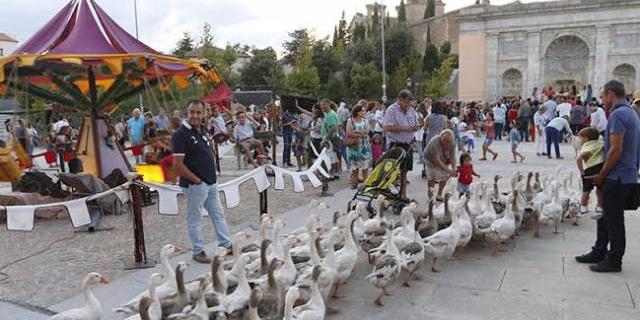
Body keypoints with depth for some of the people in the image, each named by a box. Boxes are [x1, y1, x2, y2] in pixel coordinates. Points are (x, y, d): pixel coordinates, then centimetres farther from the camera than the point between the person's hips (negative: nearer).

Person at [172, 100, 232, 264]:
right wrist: (197, 180, -15)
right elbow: (178, 165, -20)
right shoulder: (181, 134, -15)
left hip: (211, 182, 8)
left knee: (218, 215, 16)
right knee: (194, 219, 6)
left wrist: (212, 175, 11)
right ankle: (198, 251, 18)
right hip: (195, 185, -8)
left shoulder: (204, 130, 9)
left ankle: (226, 245, 29)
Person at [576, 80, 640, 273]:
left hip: (618, 177, -10)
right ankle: (599, 253, 28)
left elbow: (616, 150, -22)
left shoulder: (618, 114, -18)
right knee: (605, 215, 17)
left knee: (614, 220, 0)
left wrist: (602, 175, -12)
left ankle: (614, 261, 11)